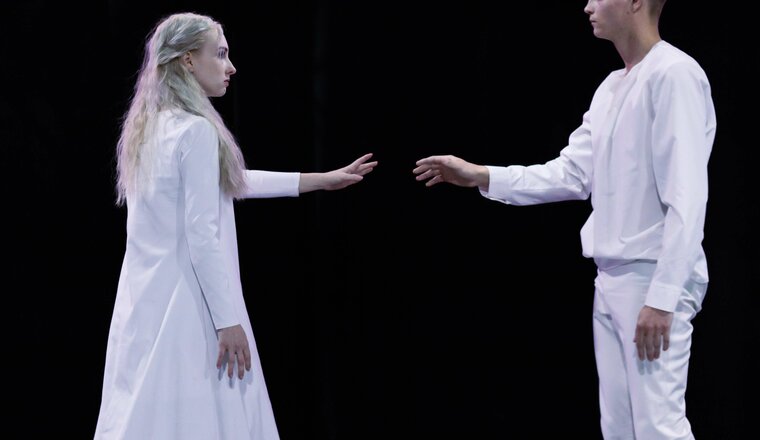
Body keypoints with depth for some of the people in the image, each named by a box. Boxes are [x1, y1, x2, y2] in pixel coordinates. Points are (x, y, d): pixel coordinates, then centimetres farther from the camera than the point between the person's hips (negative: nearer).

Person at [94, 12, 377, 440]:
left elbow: (224, 183, 24)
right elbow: (202, 237, -18)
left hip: (147, 302, 8)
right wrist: (228, 321, -14)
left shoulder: (150, 129, 13)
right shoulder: (196, 131, -14)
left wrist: (324, 179, 28)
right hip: (187, 306, -8)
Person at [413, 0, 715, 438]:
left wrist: (662, 296, -23)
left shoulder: (674, 75, -14)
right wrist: (481, 176, 8)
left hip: (652, 280, -9)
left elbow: (686, 197, -20)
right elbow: (573, 173, 16)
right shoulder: (611, 87, 15)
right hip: (611, 279, 9)